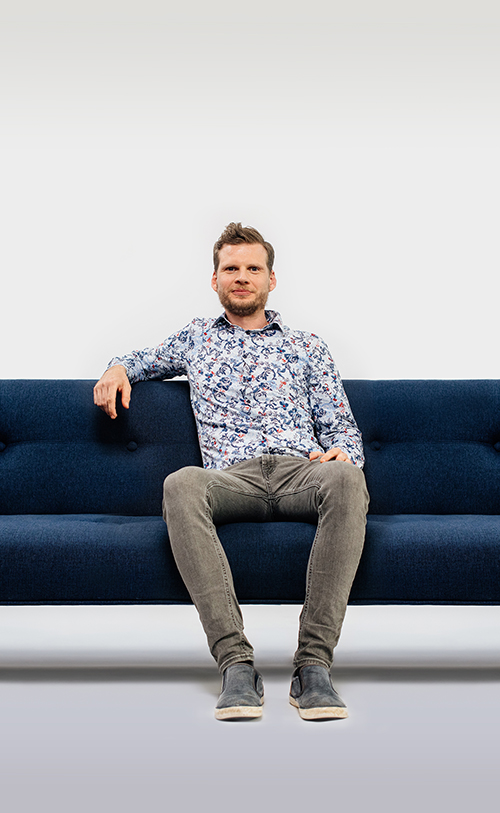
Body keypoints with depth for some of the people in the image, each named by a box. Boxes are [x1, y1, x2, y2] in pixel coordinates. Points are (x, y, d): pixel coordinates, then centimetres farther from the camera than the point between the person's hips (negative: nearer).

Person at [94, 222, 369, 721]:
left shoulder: (306, 347, 26)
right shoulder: (196, 337, 29)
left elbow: (342, 427, 20)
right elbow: (148, 360, 47)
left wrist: (341, 453, -5)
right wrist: (119, 367, 22)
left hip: (302, 471, 0)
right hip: (233, 478, 0)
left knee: (346, 478, -38)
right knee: (181, 484, -37)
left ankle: (313, 664, -38)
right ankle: (236, 662, -40)